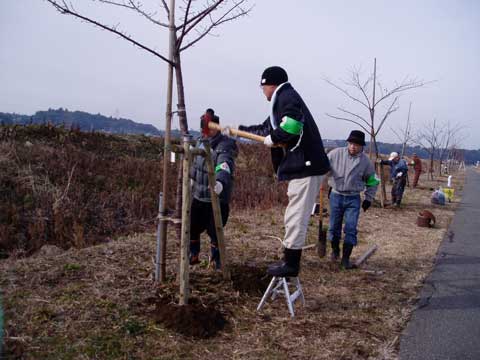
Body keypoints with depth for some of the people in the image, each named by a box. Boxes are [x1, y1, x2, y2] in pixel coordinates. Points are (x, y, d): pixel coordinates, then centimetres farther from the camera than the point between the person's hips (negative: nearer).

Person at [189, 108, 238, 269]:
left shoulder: (225, 146, -18)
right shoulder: (200, 143, 6)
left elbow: (224, 167, -38)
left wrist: (220, 182, -57)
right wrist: (191, 178, 37)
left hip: (218, 199, -6)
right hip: (198, 196, 7)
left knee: (215, 231, 0)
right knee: (191, 227, 11)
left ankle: (216, 259, 22)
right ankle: (193, 255, 32)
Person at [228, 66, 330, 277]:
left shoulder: (287, 96, -9)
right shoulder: (282, 101, 23)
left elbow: (293, 123, -29)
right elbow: (266, 129, 34)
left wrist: (273, 138, -13)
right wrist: (238, 130, 37)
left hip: (306, 166, -11)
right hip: (301, 166, 11)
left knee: (295, 218, -5)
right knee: (295, 217, 15)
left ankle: (291, 264, 3)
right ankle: (290, 261, 24)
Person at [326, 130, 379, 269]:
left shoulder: (365, 161, -2)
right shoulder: (336, 154, -7)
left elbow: (372, 181, 11)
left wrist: (369, 199, 8)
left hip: (353, 199, 0)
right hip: (336, 196, 0)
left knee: (351, 229, -5)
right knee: (334, 227, 10)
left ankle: (345, 259, 4)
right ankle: (335, 249, 35)